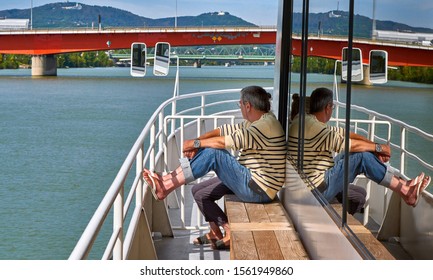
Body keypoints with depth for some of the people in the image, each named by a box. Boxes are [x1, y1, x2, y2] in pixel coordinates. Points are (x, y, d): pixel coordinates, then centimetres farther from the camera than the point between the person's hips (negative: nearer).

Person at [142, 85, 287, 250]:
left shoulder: (267, 125, -18)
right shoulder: (252, 123, 15)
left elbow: (234, 140, -26)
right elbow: (224, 131, 11)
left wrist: (196, 143, -17)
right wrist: (198, 141, -7)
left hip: (258, 190, -10)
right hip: (252, 183, 10)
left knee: (213, 153, -20)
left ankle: (166, 185, -18)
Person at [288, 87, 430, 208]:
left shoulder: (308, 120, 12)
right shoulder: (311, 125, -22)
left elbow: (341, 132, 12)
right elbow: (343, 143, -23)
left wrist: (375, 146, 3)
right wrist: (378, 147, -10)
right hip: (319, 188, -10)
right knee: (362, 156, -13)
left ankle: (402, 185, 9)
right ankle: (404, 190, -2)